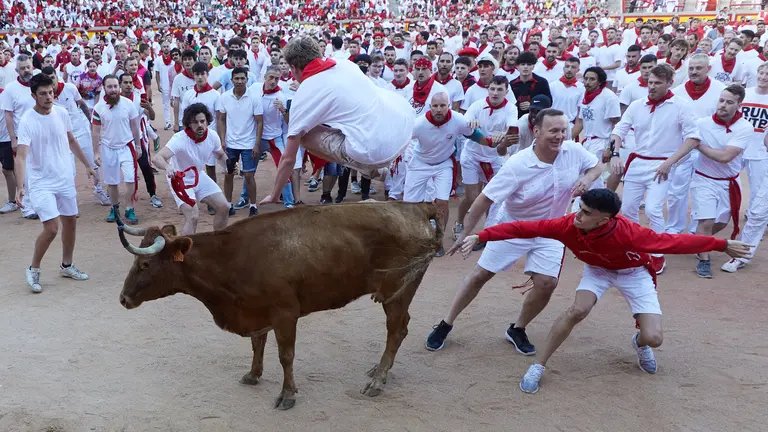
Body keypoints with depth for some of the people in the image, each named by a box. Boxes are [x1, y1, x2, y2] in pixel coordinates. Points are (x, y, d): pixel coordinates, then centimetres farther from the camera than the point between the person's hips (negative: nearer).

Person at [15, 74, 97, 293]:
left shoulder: (62, 113, -2)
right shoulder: (27, 121, -19)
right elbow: (21, 155, -26)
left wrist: (87, 165, 19)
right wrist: (20, 186, -38)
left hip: (65, 179, 6)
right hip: (41, 183, -6)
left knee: (70, 221, 14)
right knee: (51, 228, -13)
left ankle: (66, 265, 34)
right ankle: (33, 269, 10)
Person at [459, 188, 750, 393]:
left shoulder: (628, 233, -41)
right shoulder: (569, 225, -33)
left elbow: (674, 242, -32)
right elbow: (525, 228, -32)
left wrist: (723, 245, -24)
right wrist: (480, 236, -36)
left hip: (634, 272, -1)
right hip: (598, 269, 2)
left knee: (653, 338, -15)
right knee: (578, 310, -26)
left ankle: (639, 343, 26)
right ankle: (538, 367, -10)